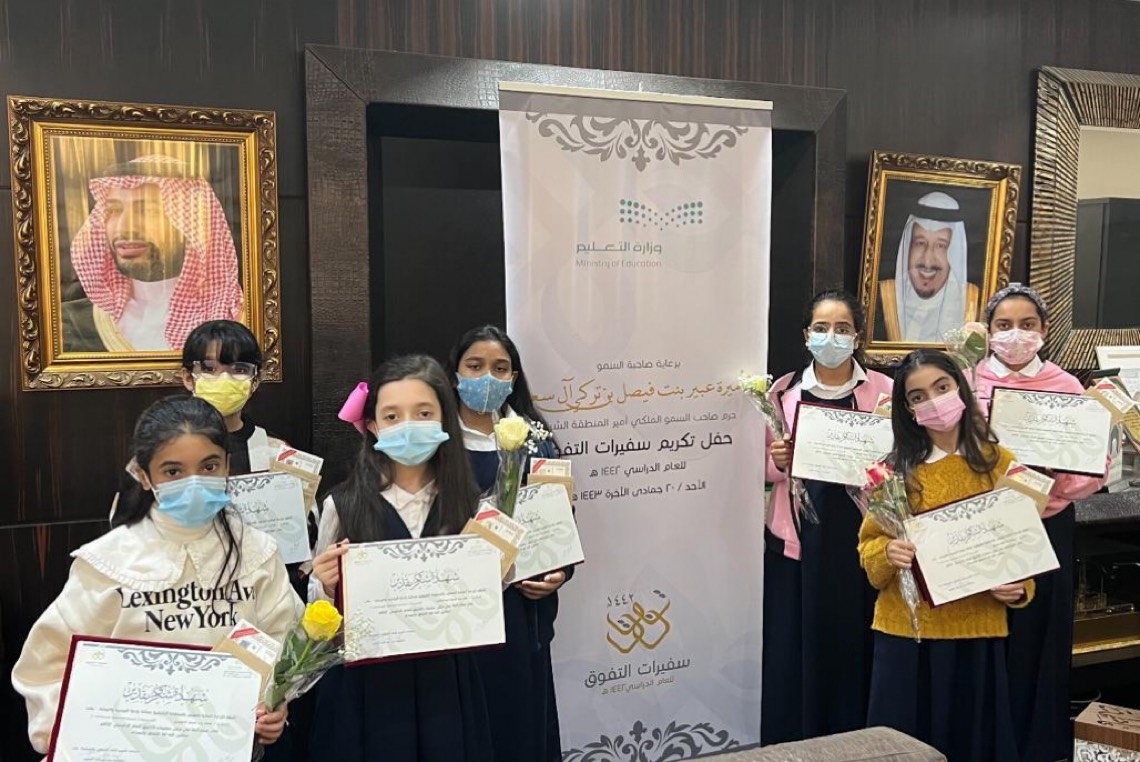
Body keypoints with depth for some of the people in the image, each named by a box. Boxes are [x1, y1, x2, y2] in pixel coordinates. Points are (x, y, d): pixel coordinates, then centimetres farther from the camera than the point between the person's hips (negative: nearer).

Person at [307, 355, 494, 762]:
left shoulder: (466, 503, -2)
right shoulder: (343, 504, -8)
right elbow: (320, 603, 1)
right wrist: (327, 587, -19)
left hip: (445, 678, 2)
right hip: (366, 680, -1)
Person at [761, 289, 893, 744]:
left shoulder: (884, 390, 0)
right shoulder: (784, 391, 4)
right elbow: (767, 468, 10)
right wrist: (779, 462, -11)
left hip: (859, 537, -1)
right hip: (796, 537, 1)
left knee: (853, 648, 4)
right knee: (791, 651, 4)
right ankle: (790, 746, 20)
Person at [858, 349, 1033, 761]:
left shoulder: (1000, 463, 0)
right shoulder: (895, 468, -1)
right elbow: (868, 545, 2)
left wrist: (1018, 589, -12)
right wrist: (888, 552, -19)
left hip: (977, 633, 0)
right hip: (905, 633, 0)